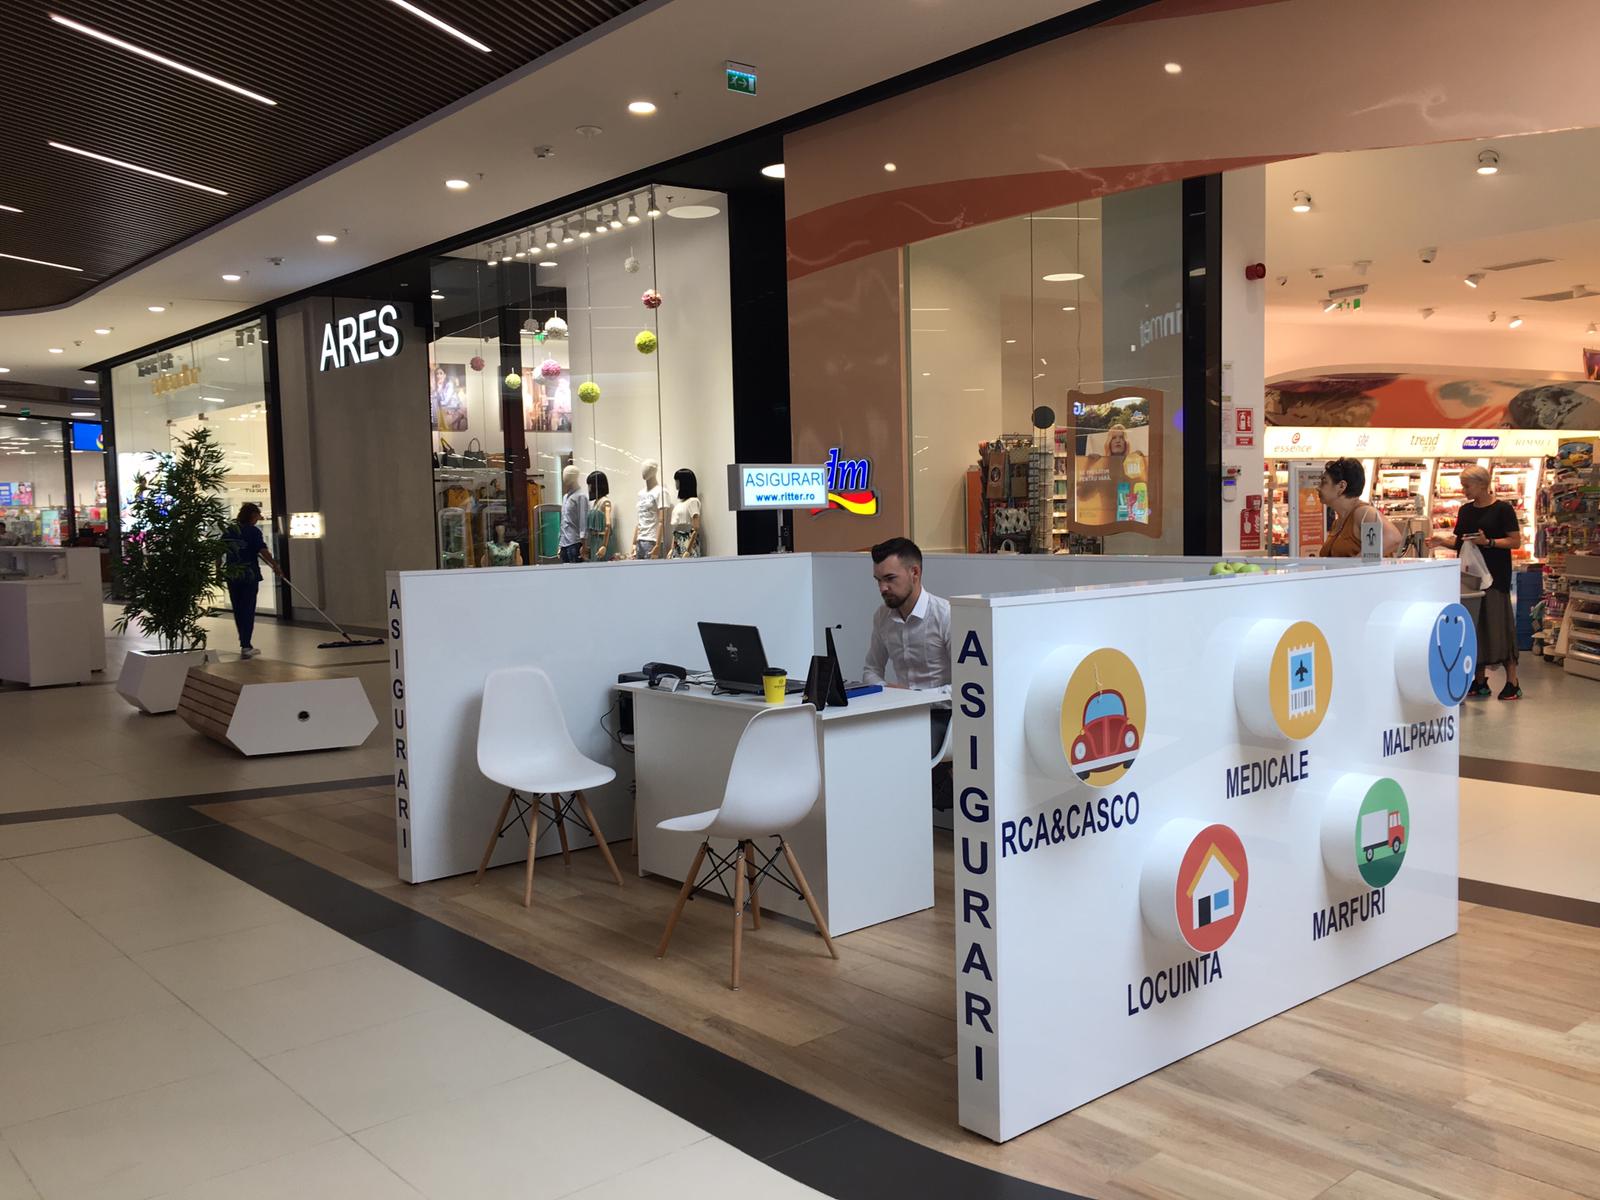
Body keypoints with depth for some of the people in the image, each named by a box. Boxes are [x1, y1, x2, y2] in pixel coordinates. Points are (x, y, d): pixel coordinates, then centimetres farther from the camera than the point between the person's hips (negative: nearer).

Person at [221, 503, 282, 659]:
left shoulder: (228, 531, 7)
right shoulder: (253, 531, -9)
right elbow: (263, 551, -18)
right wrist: (275, 565, -9)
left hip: (232, 576, 5)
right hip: (249, 576, -5)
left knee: (238, 610, 13)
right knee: (248, 611, 0)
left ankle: (245, 644, 22)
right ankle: (245, 647, -4)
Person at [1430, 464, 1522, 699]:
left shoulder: (1502, 509, -6)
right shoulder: (1465, 511, 12)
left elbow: (1516, 541, -8)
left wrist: (1488, 542, -20)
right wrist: (1442, 541, -2)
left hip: (1495, 576, -6)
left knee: (1499, 625, -5)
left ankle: (1512, 682, 1)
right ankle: (1479, 680, 13)